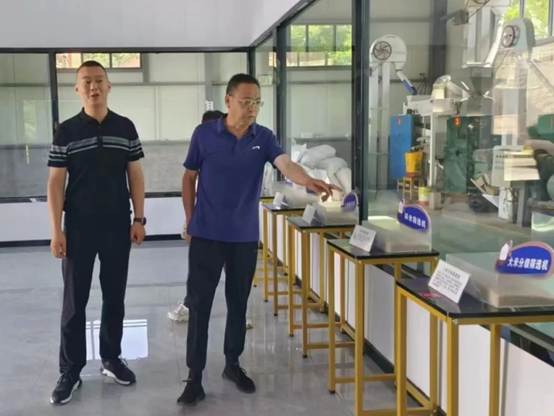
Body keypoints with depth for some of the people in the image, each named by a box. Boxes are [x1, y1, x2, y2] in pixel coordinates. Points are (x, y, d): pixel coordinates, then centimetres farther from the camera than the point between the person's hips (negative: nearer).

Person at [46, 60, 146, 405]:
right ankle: (71, 371, 14)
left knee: (115, 296, 11)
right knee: (74, 301, 4)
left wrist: (139, 218, 1)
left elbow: (135, 175, 6)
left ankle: (111, 358, 27)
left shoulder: (125, 128, 3)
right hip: (79, 228, -2)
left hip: (118, 226, 2)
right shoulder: (66, 131, -2)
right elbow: (56, 182, -2)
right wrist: (57, 230, -7)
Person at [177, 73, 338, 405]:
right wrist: (190, 219, 2)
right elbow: (189, 177, 6)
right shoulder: (204, 134, -4)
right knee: (199, 305, -1)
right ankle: (195, 377, 7)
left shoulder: (264, 137, -1)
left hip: (245, 236, 2)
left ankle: (233, 364, 30)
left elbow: (286, 164, -19)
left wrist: (310, 182, -39)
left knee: (238, 304, 12)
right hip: (207, 235, -2)